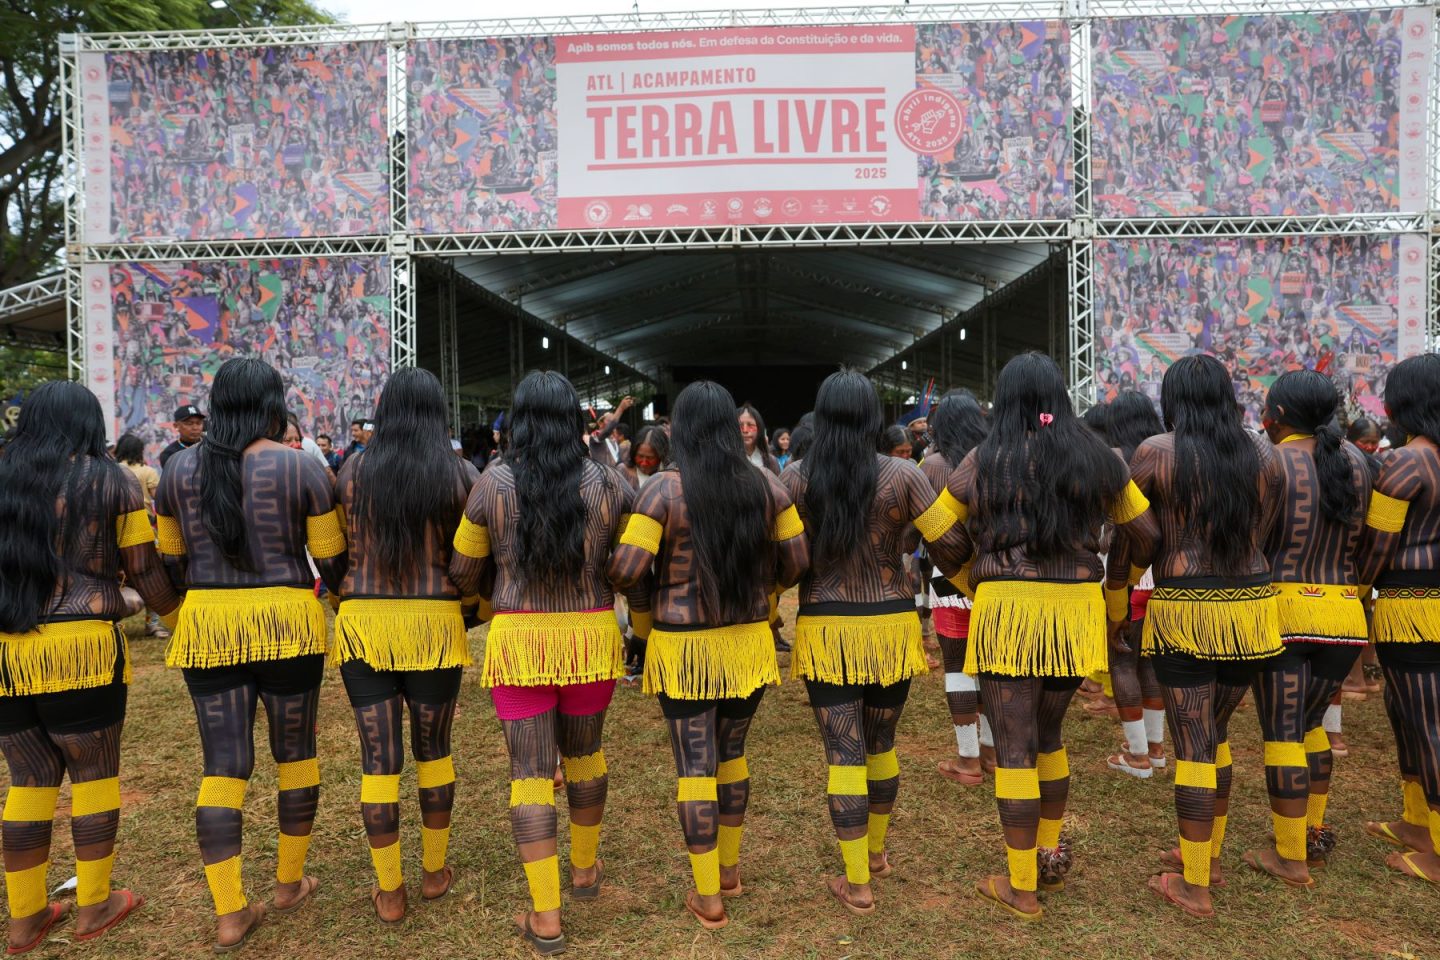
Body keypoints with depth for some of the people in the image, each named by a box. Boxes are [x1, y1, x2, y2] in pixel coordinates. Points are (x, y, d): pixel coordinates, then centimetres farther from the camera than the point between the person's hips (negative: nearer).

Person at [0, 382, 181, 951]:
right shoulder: (111, 483, -2)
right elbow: (145, 573, -3)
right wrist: (182, 618, 12)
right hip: (81, 648, -4)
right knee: (94, 773, 9)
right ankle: (94, 907, 20)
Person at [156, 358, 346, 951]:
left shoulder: (180, 467, 4)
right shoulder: (300, 466, -7)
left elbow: (170, 560, 10)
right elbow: (332, 560, -4)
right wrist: (339, 594, 16)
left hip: (207, 626, 3)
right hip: (287, 624, -2)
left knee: (222, 765, 6)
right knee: (295, 753, 15)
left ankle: (230, 914, 9)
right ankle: (289, 884, 28)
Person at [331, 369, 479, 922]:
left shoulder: (354, 471, 1)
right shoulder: (461, 475, -3)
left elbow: (338, 555, 4)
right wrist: (472, 607, 15)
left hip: (363, 621, 1)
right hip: (435, 622, 0)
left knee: (378, 757, 6)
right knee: (433, 748, 16)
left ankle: (389, 892, 17)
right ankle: (435, 872, 29)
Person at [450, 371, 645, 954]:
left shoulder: (493, 484, -6)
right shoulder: (609, 484, -4)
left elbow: (463, 574, 3)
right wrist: (645, 633, 17)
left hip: (518, 641, -2)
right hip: (592, 638, 2)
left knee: (530, 771, 5)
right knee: (584, 753, 21)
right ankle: (585, 869, 39)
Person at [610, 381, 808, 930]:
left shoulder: (665, 489, -13)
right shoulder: (765, 485, -3)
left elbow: (625, 569, -16)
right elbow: (796, 560, 1)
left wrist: (652, 590, 6)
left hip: (684, 648, -4)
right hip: (748, 643, 4)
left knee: (695, 766, 6)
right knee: (732, 753, 21)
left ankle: (708, 896, 16)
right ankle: (729, 868, 35)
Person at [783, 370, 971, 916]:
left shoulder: (795, 479, -8)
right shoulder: (901, 475, -9)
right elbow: (950, 542, -8)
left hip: (825, 630, -1)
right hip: (892, 625, 2)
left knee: (845, 755, 5)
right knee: (881, 746, 20)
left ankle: (857, 884, 12)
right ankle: (876, 852, 40)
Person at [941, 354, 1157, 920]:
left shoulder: (984, 461, -1)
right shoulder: (1096, 458, 6)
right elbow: (1143, 533, 10)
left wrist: (973, 585, 12)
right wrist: (1116, 590, 20)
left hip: (1006, 611, -4)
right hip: (1077, 611, 4)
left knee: (1014, 748, 4)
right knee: (1048, 735, 23)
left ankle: (1021, 887, 13)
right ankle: (1052, 856, 34)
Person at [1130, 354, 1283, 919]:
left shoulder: (1156, 452, -7)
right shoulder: (1263, 453, 5)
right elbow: (1264, 533, 12)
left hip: (1183, 612, -5)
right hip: (1251, 608, 5)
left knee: (1193, 744, 2)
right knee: (1216, 732, 20)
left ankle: (1194, 885, 11)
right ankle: (1208, 853, 34)